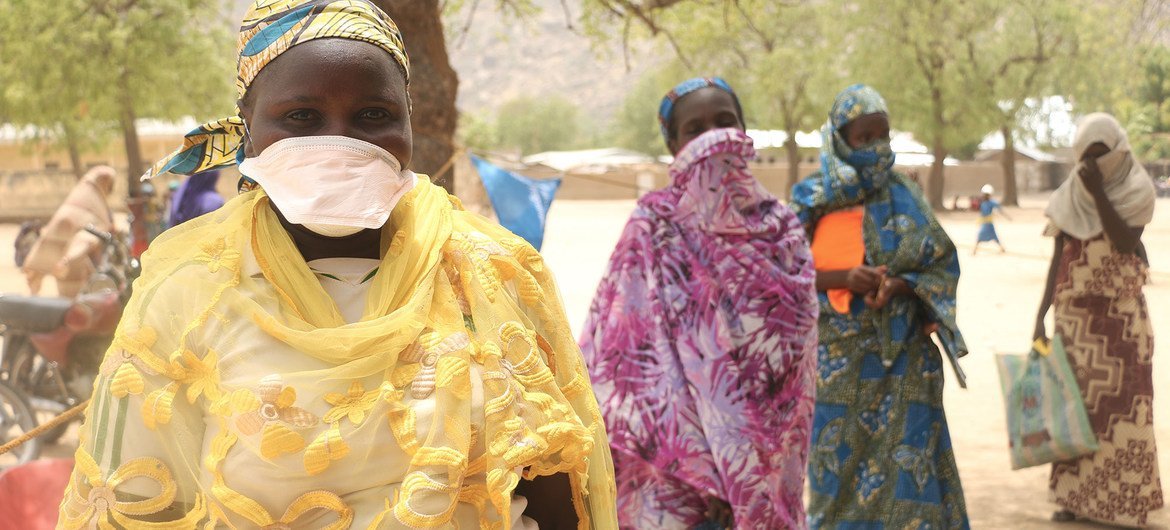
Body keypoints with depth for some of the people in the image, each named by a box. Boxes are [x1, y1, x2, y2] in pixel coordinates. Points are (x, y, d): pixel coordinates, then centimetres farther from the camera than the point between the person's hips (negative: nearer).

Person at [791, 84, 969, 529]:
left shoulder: (903, 196, 5)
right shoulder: (811, 199, 1)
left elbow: (943, 263, 3)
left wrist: (900, 286, -17)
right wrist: (845, 279, -18)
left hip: (904, 359, 1)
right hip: (839, 363, -1)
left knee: (909, 471, -3)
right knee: (841, 473, 3)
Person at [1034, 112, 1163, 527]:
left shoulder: (1137, 191, -3)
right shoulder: (1069, 197, 5)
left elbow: (1126, 241, -18)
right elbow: (1058, 259, 6)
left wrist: (1099, 194, -21)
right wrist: (1041, 315, 2)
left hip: (1122, 315, -3)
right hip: (1075, 314, 3)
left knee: (1120, 405, -2)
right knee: (1074, 403, 4)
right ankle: (1076, 495, 10)